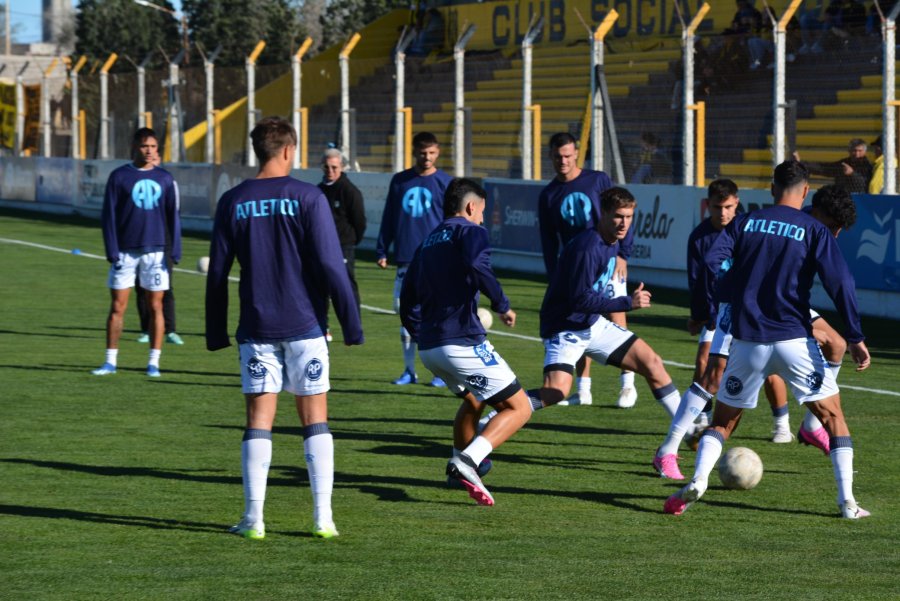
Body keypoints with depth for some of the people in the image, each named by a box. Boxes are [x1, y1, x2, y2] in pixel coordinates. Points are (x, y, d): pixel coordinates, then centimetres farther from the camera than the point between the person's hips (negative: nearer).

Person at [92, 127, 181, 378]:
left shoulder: (165, 179, 7)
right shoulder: (119, 177, 1)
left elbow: (173, 216, 8)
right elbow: (108, 215, -1)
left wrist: (175, 251, -1)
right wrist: (112, 252, -9)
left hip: (155, 252, 1)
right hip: (125, 251, -1)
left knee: (155, 307, 2)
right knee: (117, 306, 0)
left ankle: (154, 362, 7)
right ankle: (110, 361, 7)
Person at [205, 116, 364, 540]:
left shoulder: (232, 202, 3)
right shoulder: (307, 198, -6)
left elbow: (217, 273, 5)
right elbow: (330, 266, -9)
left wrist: (216, 333, 14)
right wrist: (351, 325, -3)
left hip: (256, 329, 2)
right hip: (304, 326, -2)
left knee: (259, 421, 5)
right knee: (315, 420, 5)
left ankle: (253, 518, 0)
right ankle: (323, 517, 2)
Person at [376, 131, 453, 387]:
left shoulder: (445, 183, 1)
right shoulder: (399, 181, 10)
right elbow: (389, 218, 15)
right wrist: (381, 251, 11)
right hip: (406, 261, 3)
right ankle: (409, 371, 13)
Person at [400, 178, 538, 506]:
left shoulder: (427, 243, 21)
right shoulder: (470, 231, -1)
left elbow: (408, 306, 22)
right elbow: (476, 264, -25)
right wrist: (502, 305, -15)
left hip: (428, 347, 8)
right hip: (463, 342, -8)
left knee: (473, 399, 33)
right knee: (519, 408, -3)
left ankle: (459, 462, 32)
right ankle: (467, 461, -22)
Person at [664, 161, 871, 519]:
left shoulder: (744, 224, 7)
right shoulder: (814, 230, 0)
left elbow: (711, 264, -5)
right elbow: (839, 282, -10)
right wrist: (855, 337, -9)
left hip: (748, 341, 2)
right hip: (794, 340, -2)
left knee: (723, 420, 15)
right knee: (833, 415, 10)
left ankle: (697, 481, -9)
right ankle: (847, 502, 2)